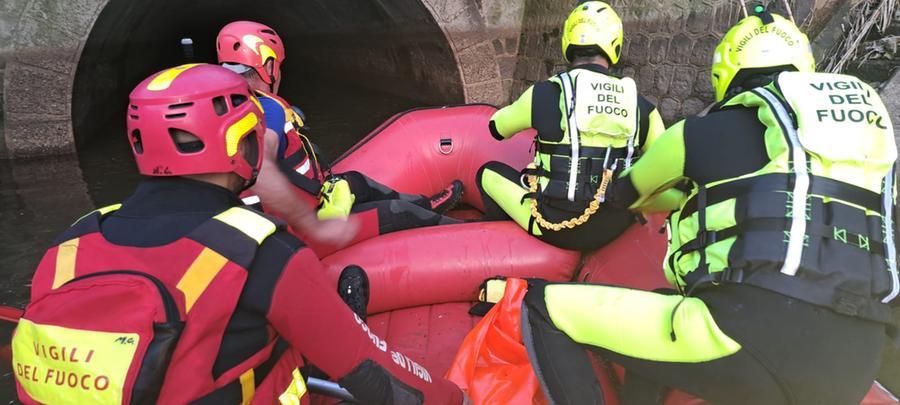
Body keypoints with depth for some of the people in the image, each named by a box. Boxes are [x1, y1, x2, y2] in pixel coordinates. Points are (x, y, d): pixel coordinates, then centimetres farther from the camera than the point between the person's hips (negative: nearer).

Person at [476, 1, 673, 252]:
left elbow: (497, 128, 7)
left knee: (489, 172, 16)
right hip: (614, 230, 4)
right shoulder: (641, 106, 0)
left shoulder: (545, 93, -10)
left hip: (557, 226, -4)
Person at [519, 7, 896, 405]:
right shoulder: (862, 125, 24)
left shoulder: (703, 131, 10)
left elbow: (622, 193, 28)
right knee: (655, 310, 31)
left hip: (749, 338, -7)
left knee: (544, 307, 4)